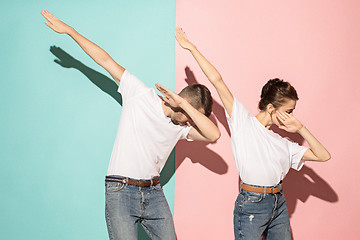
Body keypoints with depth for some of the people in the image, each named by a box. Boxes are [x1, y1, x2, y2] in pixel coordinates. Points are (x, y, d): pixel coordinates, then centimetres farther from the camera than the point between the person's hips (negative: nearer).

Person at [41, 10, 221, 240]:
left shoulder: (182, 126, 8)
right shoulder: (141, 94, -3)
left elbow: (213, 135, -8)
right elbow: (106, 61, -1)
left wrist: (184, 104, -13)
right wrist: (70, 31, 2)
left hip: (153, 193, 5)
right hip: (121, 192, -5)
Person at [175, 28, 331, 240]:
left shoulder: (283, 144, 14)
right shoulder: (243, 122, -2)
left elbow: (323, 156, 13)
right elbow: (218, 81, -4)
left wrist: (300, 129, 5)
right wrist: (192, 49, -5)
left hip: (279, 204, 6)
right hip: (251, 204, -6)